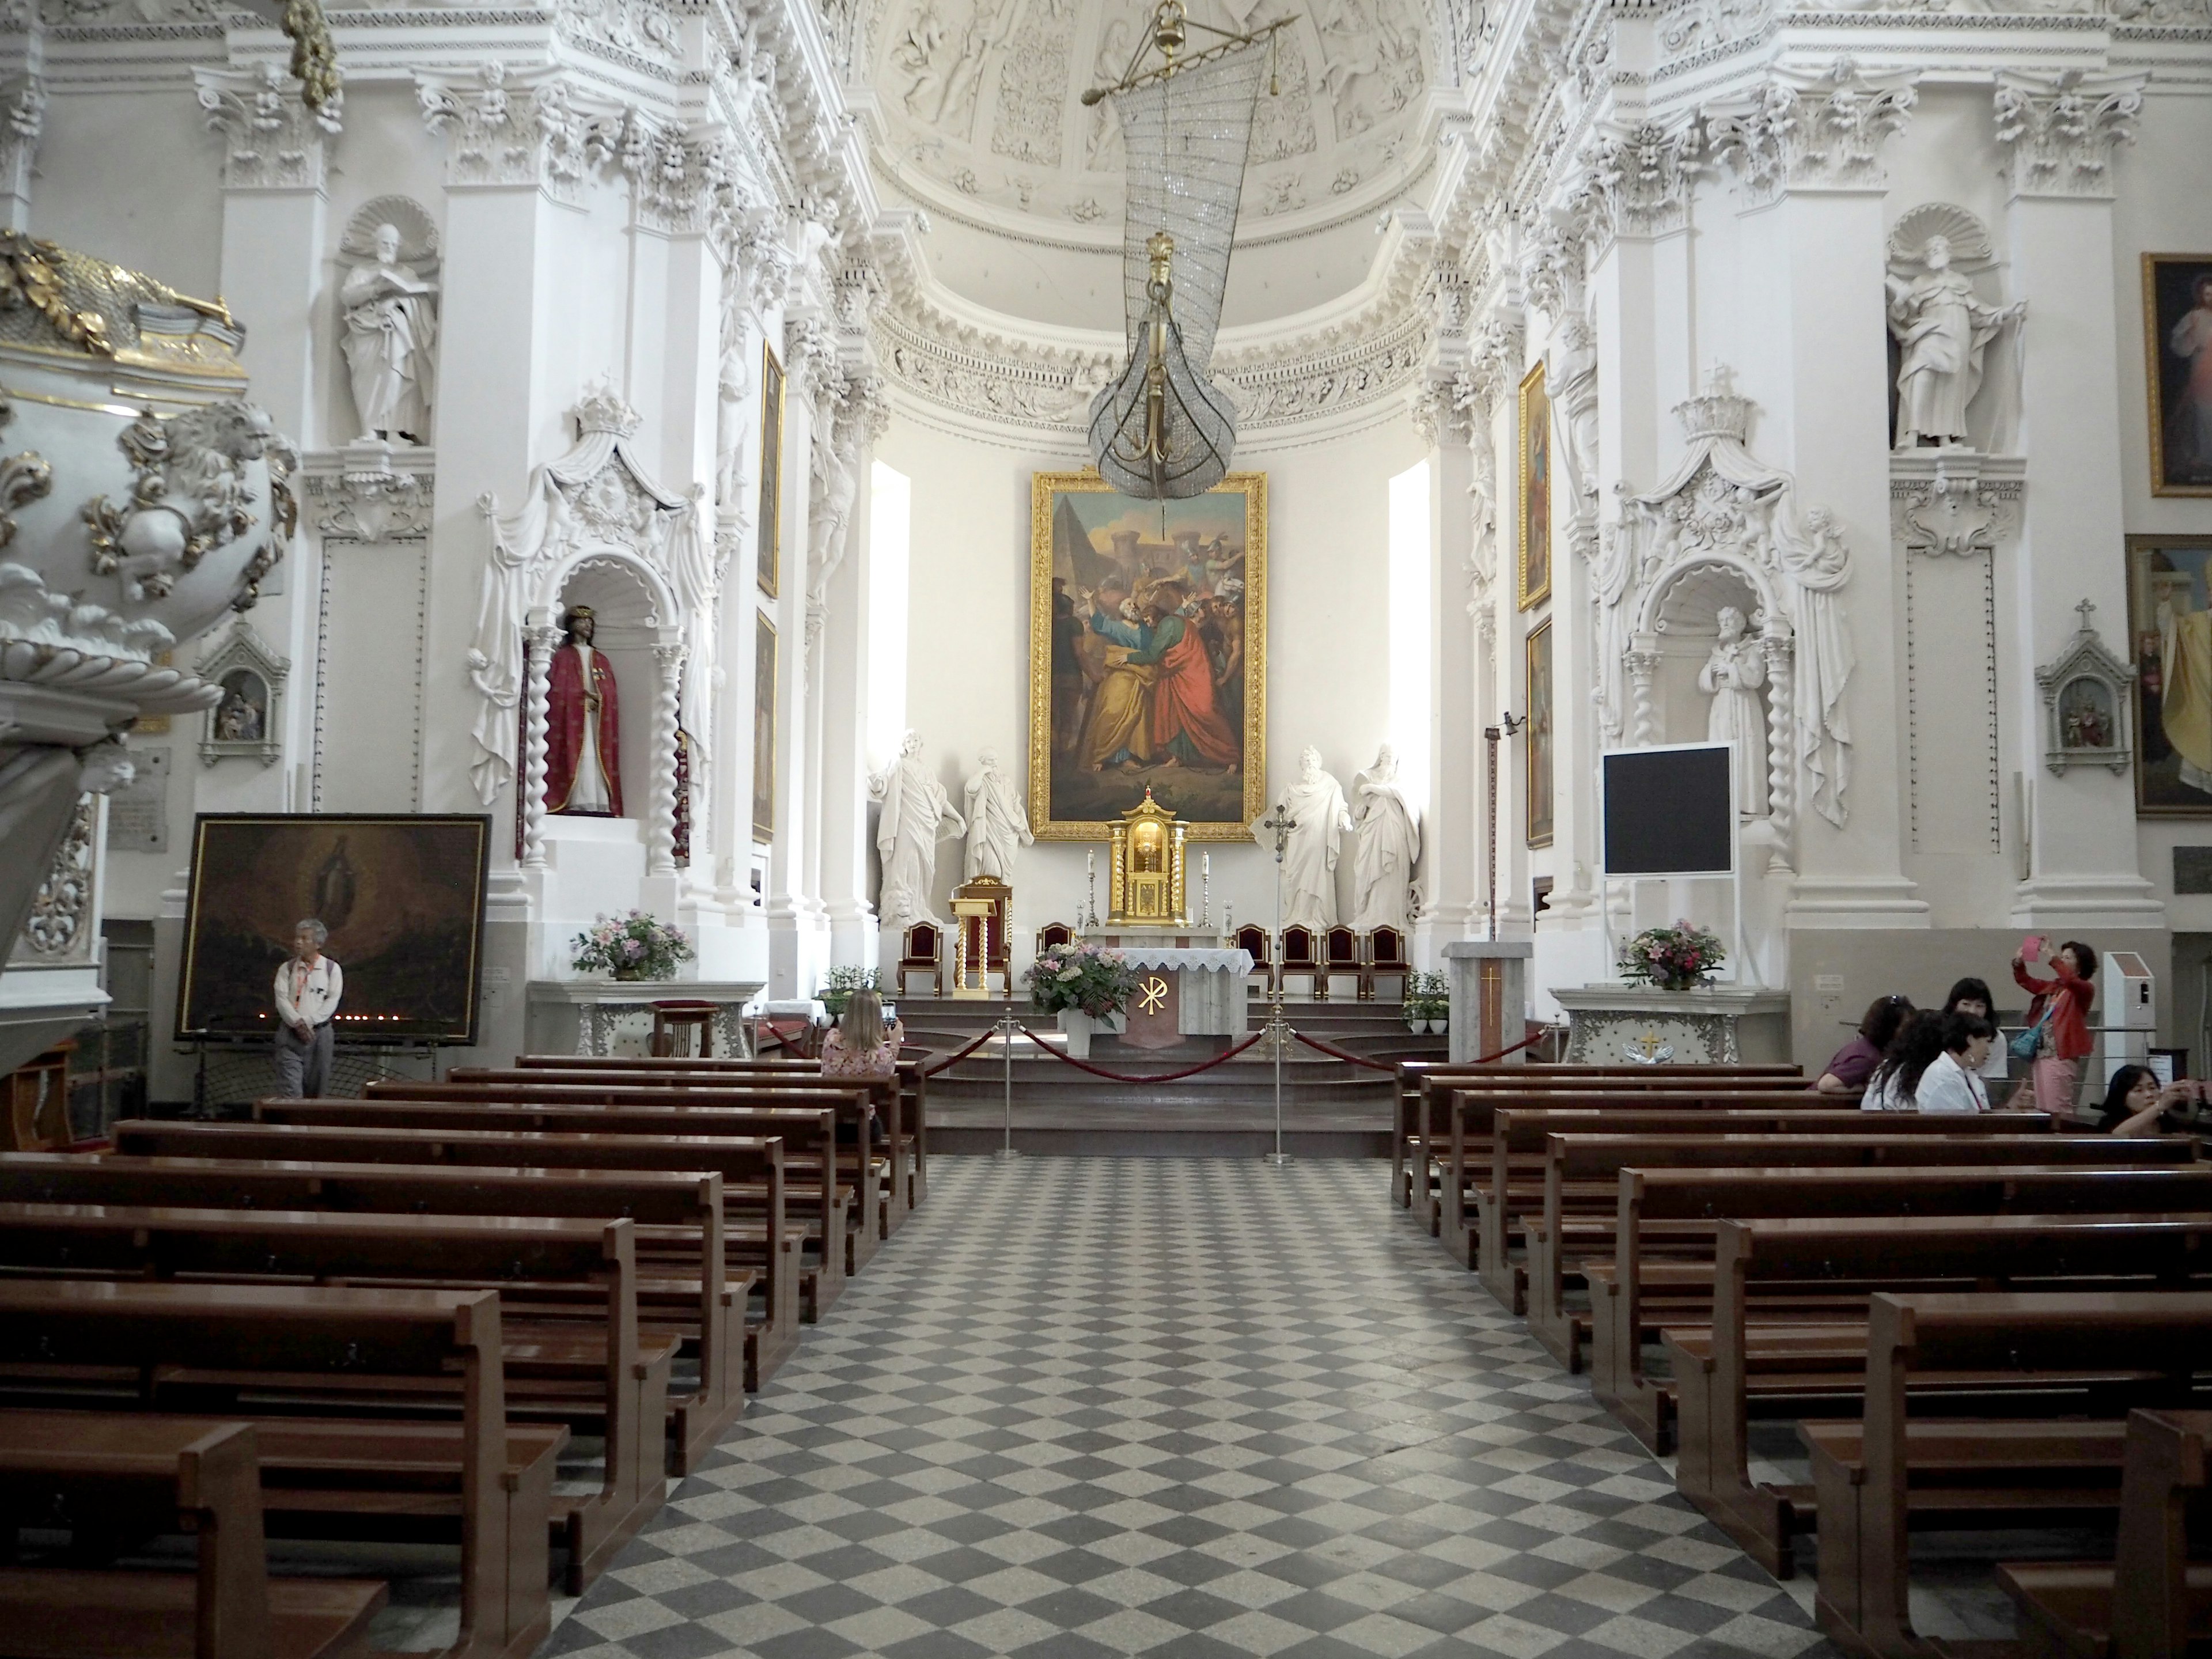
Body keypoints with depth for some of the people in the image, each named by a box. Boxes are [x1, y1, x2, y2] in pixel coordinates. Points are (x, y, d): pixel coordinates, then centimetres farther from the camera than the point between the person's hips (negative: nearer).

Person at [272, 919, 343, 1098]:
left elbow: (332, 1001, -4)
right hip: (290, 1033, 0)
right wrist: (298, 1023, -15)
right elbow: (281, 999, -2)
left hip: (319, 1033, 0)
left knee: (314, 1090, 5)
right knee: (290, 1090, -9)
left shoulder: (332, 968, 3)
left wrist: (308, 1022, -13)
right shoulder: (287, 968, 7)